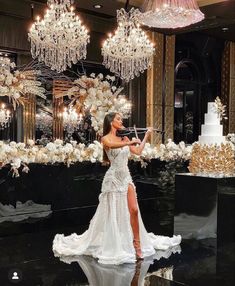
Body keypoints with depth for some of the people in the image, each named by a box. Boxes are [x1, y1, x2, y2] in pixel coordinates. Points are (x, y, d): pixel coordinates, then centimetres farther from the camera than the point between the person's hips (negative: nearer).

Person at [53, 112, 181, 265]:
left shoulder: (124, 138, 12)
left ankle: (137, 243, 7)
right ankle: (113, 246, 15)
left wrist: (146, 136, 6)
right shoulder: (105, 139, -6)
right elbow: (112, 145, -29)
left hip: (126, 177, 5)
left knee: (134, 210, -2)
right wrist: (131, 142, -38)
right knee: (113, 213, 2)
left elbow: (138, 151, 7)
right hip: (113, 178, -5)